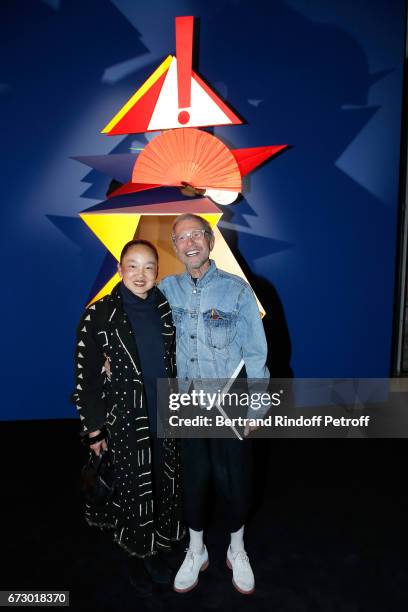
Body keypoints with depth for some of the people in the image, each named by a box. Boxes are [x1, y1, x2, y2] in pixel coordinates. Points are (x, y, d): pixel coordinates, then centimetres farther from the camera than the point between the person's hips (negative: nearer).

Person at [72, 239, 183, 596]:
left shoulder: (165, 308, -1)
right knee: (133, 492, 13)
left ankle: (156, 550, 42)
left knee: (164, 488, 17)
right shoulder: (99, 315, -13)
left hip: (166, 419, 4)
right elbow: (86, 377, -9)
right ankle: (137, 556, 39)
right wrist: (94, 430, -8)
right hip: (124, 422, -3)